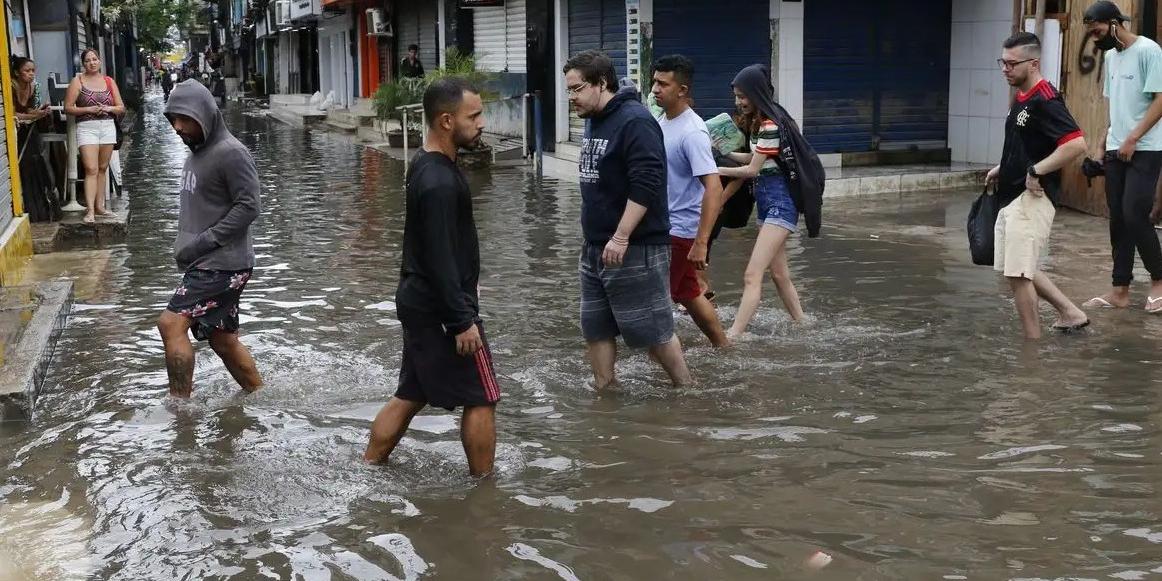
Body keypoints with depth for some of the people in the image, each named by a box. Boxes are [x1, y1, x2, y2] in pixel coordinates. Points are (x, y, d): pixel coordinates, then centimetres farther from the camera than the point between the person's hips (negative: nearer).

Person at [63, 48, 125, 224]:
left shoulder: (109, 81, 11)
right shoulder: (77, 82, 1)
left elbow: (121, 108, 12)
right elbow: (68, 107, -3)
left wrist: (109, 108, -8)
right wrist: (88, 109, -14)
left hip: (108, 127, 4)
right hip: (86, 128, -4)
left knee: (103, 169, 9)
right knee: (91, 169, -14)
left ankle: (99, 206, 17)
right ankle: (90, 210, -18)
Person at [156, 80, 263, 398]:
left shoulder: (231, 153, -14)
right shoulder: (196, 152, 14)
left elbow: (249, 205, -18)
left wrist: (203, 242, -19)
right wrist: (185, 245, 8)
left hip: (223, 263, -9)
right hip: (205, 263, 9)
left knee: (171, 323, -16)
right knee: (222, 338, 14)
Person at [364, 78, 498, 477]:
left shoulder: (426, 166, 9)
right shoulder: (439, 182, -23)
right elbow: (440, 260, -24)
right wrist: (463, 321, -21)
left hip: (418, 302, 10)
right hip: (440, 309, -10)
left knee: (411, 395, 17)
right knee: (481, 398, 2)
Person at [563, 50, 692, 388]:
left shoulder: (635, 122, -17)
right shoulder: (594, 121, 12)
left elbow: (646, 185, -25)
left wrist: (621, 238, -27)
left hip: (636, 250, -9)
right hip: (595, 248, 9)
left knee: (651, 329, 0)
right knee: (595, 327, 11)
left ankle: (686, 390, 16)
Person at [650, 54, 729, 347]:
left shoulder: (692, 133, -22)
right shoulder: (661, 119, 5)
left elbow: (714, 189, -28)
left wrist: (701, 243, -32)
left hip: (680, 230, -9)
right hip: (664, 225, 9)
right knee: (688, 294, 18)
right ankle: (724, 348, 31)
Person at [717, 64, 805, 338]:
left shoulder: (770, 126, -17)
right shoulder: (757, 122, 11)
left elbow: (752, 169, -12)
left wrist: (718, 170, -2)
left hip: (779, 203, -10)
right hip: (766, 202, 10)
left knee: (752, 275, -16)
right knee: (779, 273, 17)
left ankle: (732, 337, -20)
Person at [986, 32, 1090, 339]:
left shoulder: (1045, 101, -18)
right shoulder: (1021, 99, 13)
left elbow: (1076, 144, -27)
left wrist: (1036, 171, -24)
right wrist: (1002, 169, 16)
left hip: (1032, 197, -10)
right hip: (1012, 196, 10)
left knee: (1019, 273, -7)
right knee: (1018, 269, 17)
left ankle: (1034, 340, 5)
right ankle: (1070, 313, 26)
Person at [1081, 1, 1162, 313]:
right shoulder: (1110, 56, 14)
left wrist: (1132, 139, -19)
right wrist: (1102, 143, 13)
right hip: (1117, 151, 8)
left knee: (1135, 216, -12)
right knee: (1118, 220, 6)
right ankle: (1120, 291, 10)